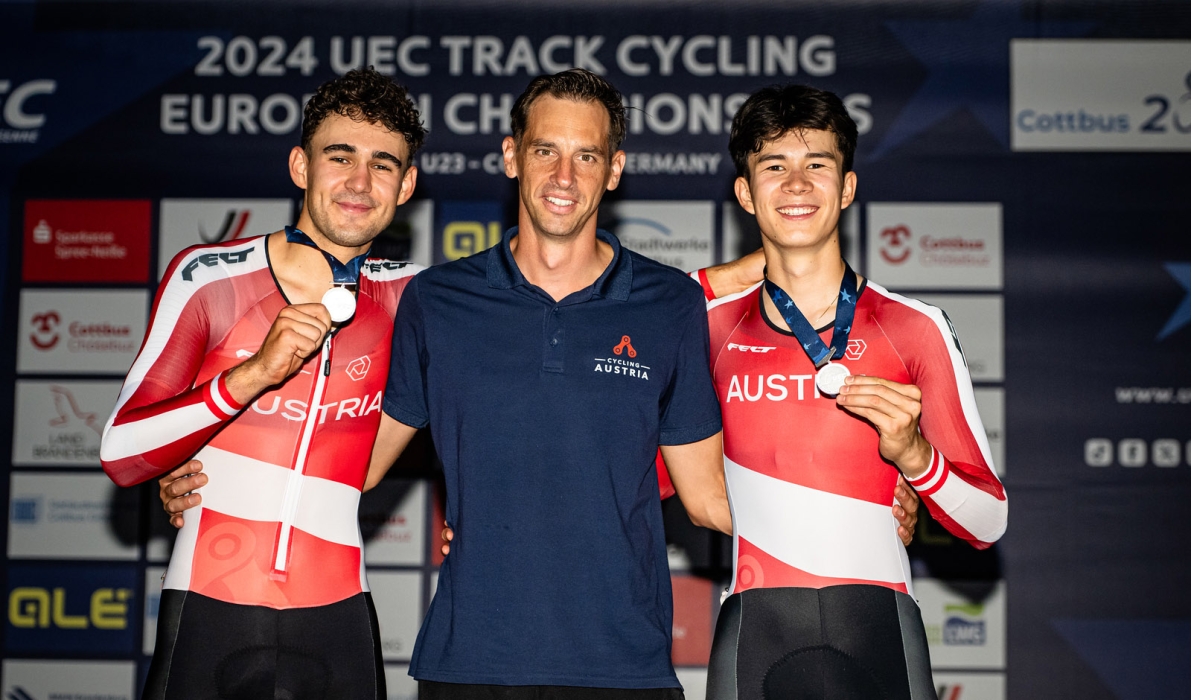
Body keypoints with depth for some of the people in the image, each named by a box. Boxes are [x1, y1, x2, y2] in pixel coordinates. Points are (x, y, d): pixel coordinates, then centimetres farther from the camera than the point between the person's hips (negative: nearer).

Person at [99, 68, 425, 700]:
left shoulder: (408, 294, 3)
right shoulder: (207, 277, -4)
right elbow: (121, 455, -10)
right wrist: (252, 374, -21)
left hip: (335, 623, 2)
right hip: (207, 617, -1)